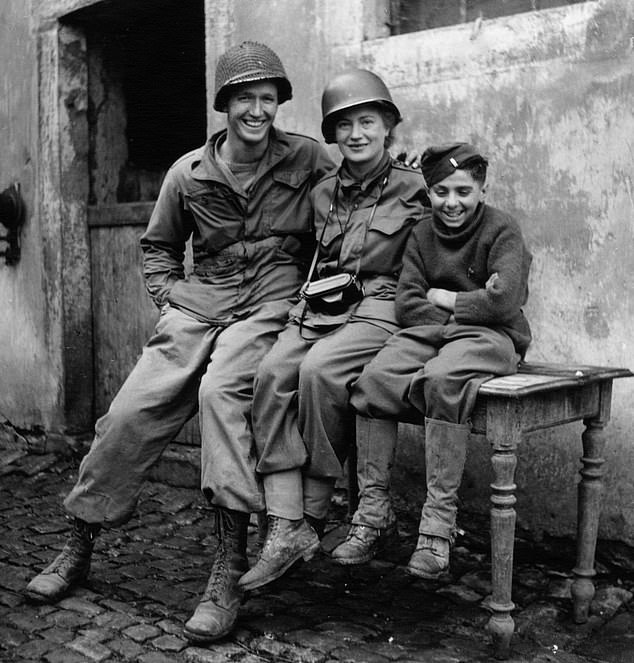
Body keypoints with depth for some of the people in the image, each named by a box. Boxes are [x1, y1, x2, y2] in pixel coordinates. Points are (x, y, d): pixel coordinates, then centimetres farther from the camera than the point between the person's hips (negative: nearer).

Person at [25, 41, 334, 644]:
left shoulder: (309, 160, 4)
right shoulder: (189, 172, 10)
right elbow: (157, 246, 23)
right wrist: (167, 296, 7)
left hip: (272, 301, -3)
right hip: (199, 301, 3)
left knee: (221, 390, -33)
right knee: (129, 412, -11)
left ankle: (229, 570, -28)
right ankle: (78, 547, 10)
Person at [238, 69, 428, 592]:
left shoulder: (412, 188, 4)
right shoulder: (323, 193, 18)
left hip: (380, 308, -4)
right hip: (319, 307, 5)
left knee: (318, 370, -33)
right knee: (272, 374, -25)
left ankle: (313, 514, -17)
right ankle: (286, 528, -25)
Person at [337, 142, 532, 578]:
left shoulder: (502, 230, 0)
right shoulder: (423, 234, 14)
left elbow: (504, 302, -14)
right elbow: (407, 304, 3)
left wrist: (445, 299, -3)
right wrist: (470, 304, -9)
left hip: (490, 335, -4)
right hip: (430, 331, 5)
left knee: (443, 381, -36)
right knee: (373, 379, -24)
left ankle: (439, 523, -30)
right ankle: (368, 515, -17)